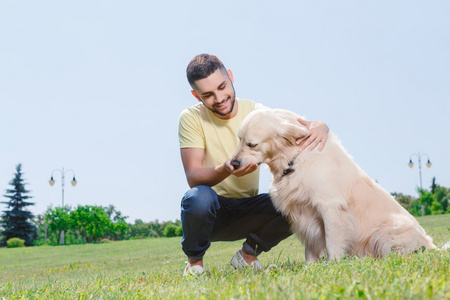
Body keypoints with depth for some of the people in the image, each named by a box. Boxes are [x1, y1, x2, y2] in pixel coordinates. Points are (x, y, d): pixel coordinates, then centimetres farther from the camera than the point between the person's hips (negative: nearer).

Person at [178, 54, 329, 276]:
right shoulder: (191, 118, -11)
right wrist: (224, 170, -42)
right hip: (212, 209, -3)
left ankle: (248, 253, 2)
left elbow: (300, 127, -9)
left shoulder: (255, 112, -2)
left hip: (246, 211, 3)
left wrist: (319, 127, -34)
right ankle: (194, 259, -6)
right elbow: (193, 177, -20)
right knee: (200, 196, -38)